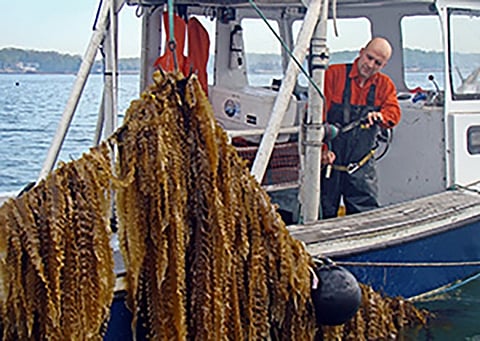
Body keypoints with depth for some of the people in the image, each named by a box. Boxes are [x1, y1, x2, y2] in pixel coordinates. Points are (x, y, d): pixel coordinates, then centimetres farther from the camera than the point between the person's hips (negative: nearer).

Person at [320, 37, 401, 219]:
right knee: (324, 217, 3)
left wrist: (380, 116, -26)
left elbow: (394, 112, -1)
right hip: (329, 162, -3)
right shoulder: (334, 74, -4)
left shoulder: (385, 85, 11)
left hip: (361, 167, 3)